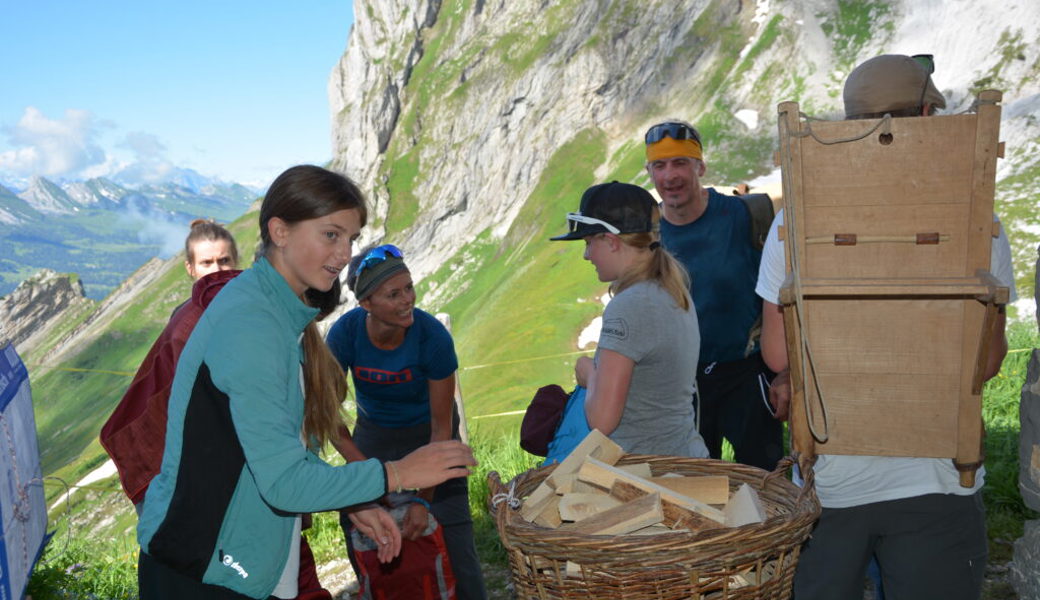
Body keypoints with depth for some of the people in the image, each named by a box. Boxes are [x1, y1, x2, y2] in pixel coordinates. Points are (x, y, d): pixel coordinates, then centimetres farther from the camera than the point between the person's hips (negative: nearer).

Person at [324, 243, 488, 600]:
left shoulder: (433, 336, -28)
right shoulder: (344, 334, -24)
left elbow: (441, 428, -19)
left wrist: (424, 500, -20)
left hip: (426, 433, -2)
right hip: (373, 433, 2)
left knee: (455, 544, -8)